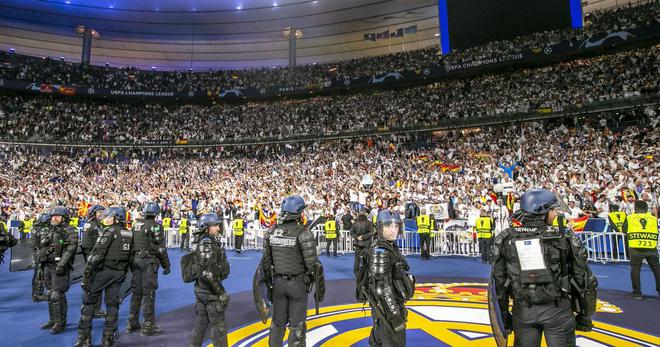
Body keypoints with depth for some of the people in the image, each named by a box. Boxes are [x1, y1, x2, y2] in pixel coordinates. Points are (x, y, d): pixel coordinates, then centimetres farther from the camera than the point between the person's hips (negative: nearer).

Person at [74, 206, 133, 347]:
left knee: (89, 301, 9)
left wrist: (86, 272, -15)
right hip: (118, 273, 6)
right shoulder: (129, 234, 9)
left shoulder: (109, 231, -11)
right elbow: (130, 257, 11)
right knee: (112, 304, 11)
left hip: (102, 271, -5)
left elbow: (97, 254, -18)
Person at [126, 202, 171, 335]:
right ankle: (148, 326, 4)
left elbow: (131, 243, 14)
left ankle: (132, 324, 25)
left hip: (136, 260, 7)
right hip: (149, 261, -7)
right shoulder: (155, 226, -11)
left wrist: (132, 261, 23)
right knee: (148, 293, -1)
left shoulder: (136, 225, 10)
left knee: (137, 292, 15)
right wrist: (166, 265, -6)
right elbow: (160, 248, -13)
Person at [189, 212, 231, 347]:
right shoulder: (207, 245, -21)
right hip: (210, 291, -9)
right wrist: (221, 293, -18)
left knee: (200, 323, 20)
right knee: (218, 326, 3)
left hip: (201, 289, 9)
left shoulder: (202, 243, 9)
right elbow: (208, 273, -26)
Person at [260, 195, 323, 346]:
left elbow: (266, 261, 4)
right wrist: (320, 284, -4)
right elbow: (312, 263, -19)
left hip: (278, 282, 5)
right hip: (298, 283, -5)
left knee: (278, 322, 20)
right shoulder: (303, 234, -19)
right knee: (297, 325, 9)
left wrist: (269, 280, 16)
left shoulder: (271, 232, -3)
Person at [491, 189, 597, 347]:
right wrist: (585, 314, 12)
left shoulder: (506, 239, -3)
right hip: (557, 309, -1)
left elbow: (499, 282, 1)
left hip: (523, 310, 1)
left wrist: (504, 315, 12)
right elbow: (583, 279, 0)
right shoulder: (563, 238, -5)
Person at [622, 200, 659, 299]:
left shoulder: (629, 218, 7)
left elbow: (624, 230, 11)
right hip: (651, 248, 2)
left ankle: (637, 293, 7)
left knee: (635, 269, 5)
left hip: (636, 248, -2)